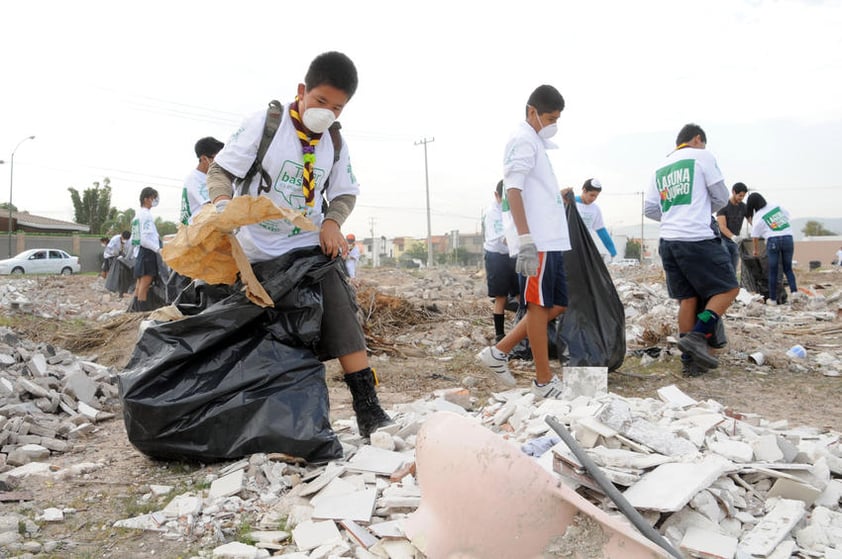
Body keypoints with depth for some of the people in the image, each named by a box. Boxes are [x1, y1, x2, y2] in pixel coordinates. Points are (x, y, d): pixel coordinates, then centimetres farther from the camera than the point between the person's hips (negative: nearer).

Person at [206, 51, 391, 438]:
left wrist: (332, 221, -11)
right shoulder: (263, 124, -11)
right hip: (257, 251, -2)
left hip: (311, 247, 2)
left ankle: (368, 412, -7)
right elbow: (220, 170, -8)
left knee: (343, 323, -11)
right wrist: (222, 203, -30)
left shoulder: (336, 144, 1)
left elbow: (344, 193, 11)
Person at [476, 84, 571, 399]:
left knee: (557, 305, 12)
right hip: (537, 242, -10)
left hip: (551, 239, 10)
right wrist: (526, 239, -26)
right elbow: (513, 190, -18)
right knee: (540, 306, -2)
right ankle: (545, 381, 8)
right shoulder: (523, 140, -7)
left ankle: (499, 352, 16)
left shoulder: (538, 142, 22)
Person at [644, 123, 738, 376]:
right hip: (697, 239, -6)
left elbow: (650, 209, 18)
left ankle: (689, 360, 10)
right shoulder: (702, 156, 3)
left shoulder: (660, 168, 19)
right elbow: (721, 197, 6)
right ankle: (697, 336, -12)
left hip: (668, 241, 6)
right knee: (729, 288, 4)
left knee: (687, 299, 10)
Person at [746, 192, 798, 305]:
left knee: (773, 271, 5)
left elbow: (754, 237, 5)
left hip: (773, 240, -3)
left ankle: (773, 299, 8)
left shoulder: (757, 218, 0)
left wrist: (755, 250, 19)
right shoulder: (776, 206, 8)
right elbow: (787, 215, 22)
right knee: (788, 268, 14)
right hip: (788, 238, 3)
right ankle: (794, 291, -4)